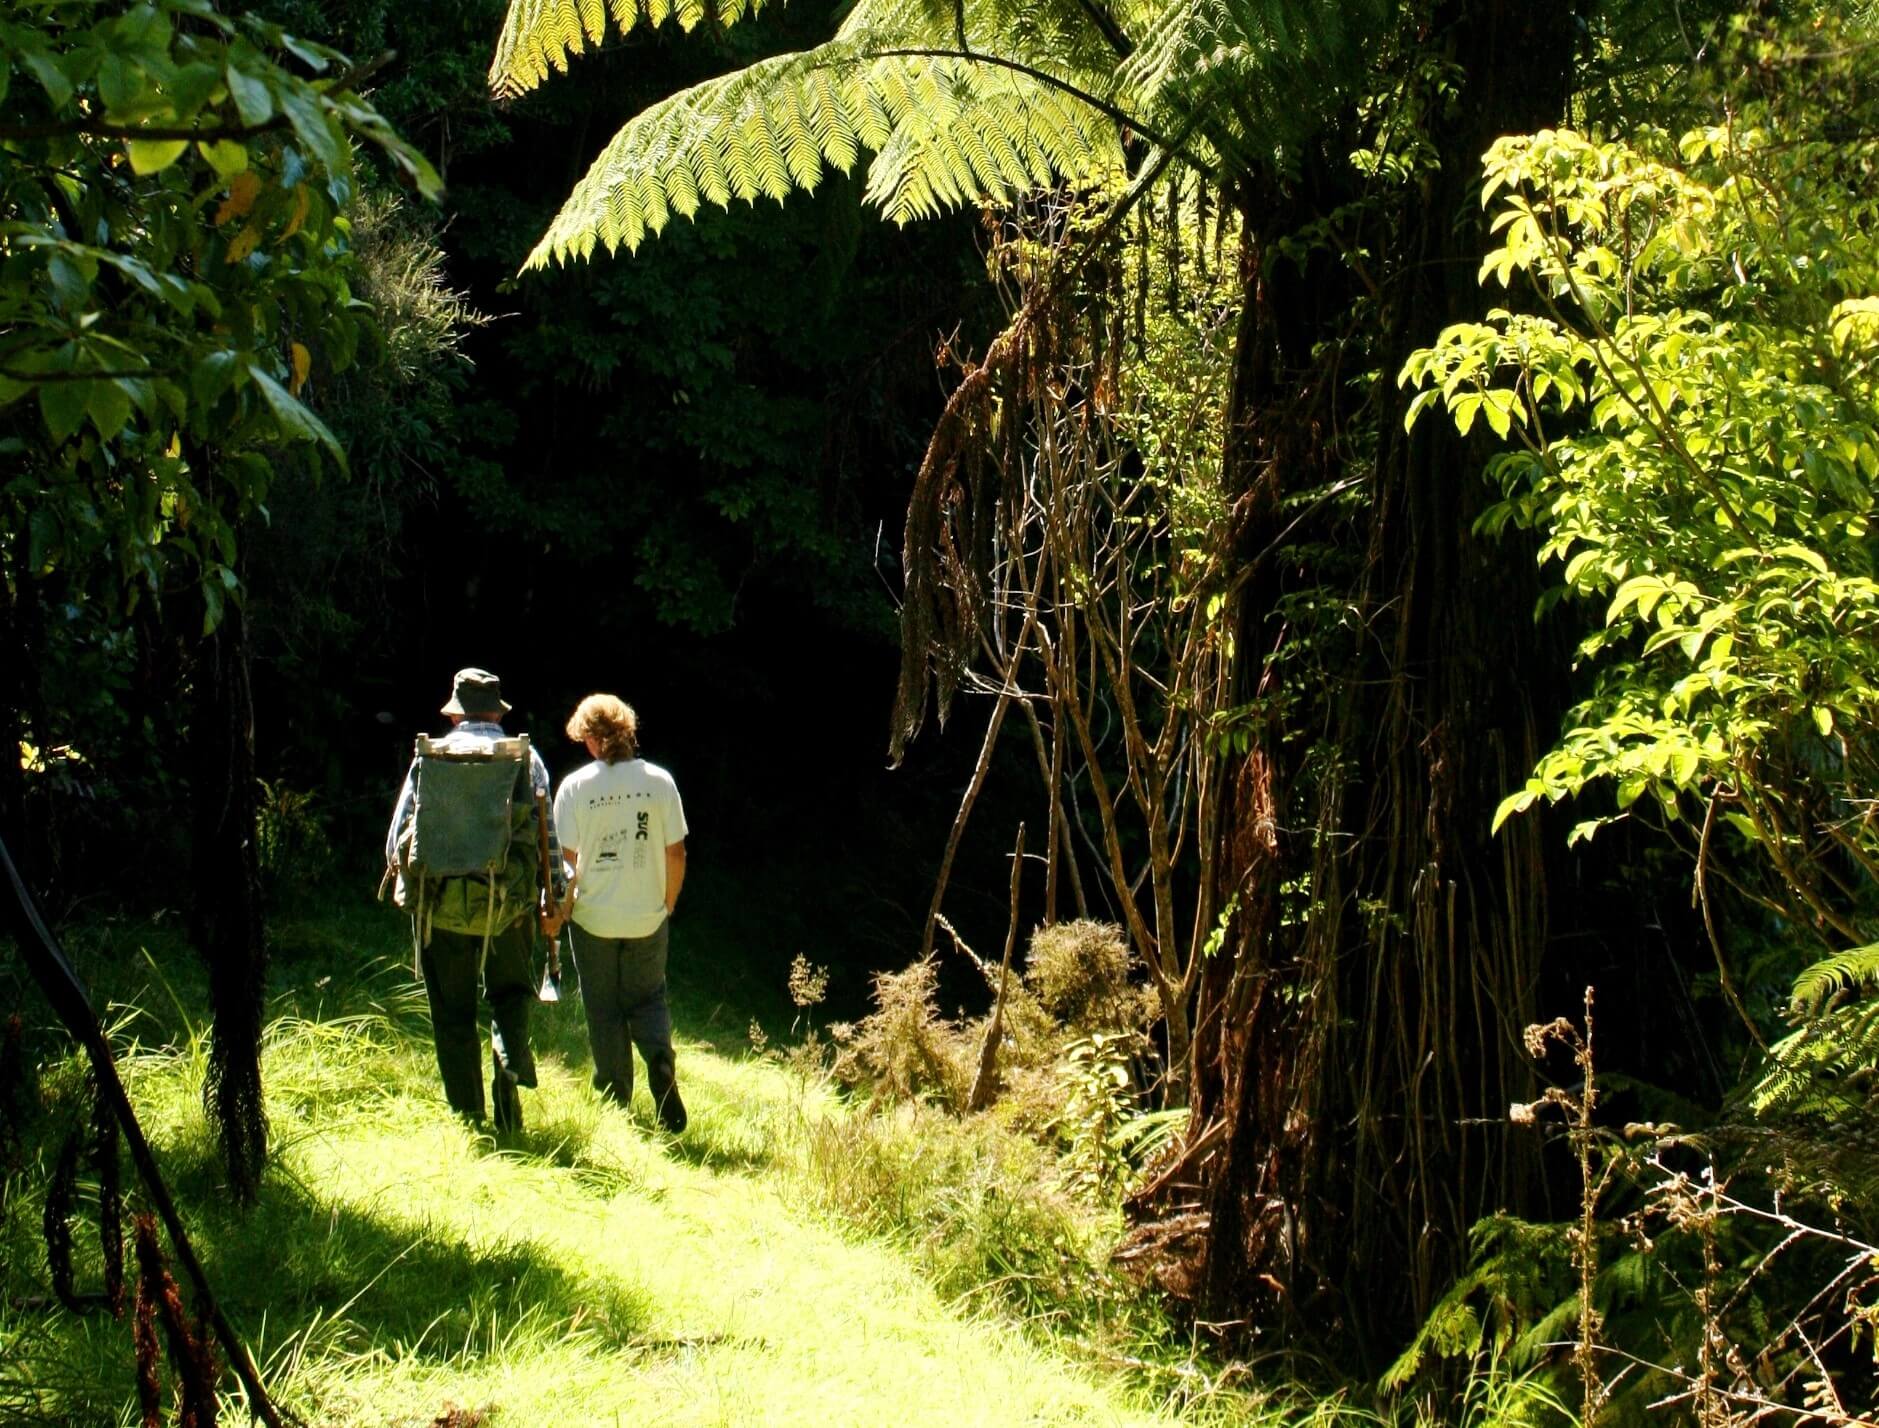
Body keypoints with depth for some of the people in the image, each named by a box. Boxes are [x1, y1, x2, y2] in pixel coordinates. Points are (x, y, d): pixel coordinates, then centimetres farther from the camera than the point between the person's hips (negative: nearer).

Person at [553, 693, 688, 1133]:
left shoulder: (575, 786, -10)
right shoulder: (659, 781, -5)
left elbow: (566, 858, -8)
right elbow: (676, 853, -1)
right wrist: (667, 906, 12)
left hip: (594, 917, -1)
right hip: (648, 917, 1)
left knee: (605, 1012, 12)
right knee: (647, 998, 18)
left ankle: (615, 1100, 16)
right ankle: (660, 1056, -10)